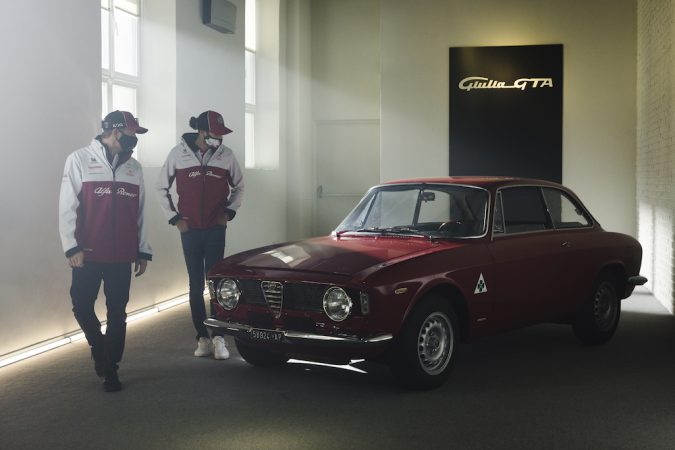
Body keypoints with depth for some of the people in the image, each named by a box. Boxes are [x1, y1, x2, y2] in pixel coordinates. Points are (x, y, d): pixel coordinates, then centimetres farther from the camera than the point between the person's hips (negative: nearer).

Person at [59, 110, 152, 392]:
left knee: (117, 314, 4)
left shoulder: (134, 168, 10)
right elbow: (67, 207, -4)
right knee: (82, 306, 1)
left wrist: (143, 250, 11)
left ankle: (110, 369, 14)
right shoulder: (80, 160, -2)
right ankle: (98, 346, 29)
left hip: (122, 256, 3)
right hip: (88, 254, -3)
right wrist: (72, 246, -11)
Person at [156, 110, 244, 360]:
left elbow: (238, 186, 14)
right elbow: (162, 188, 6)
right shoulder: (178, 153, -5)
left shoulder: (226, 155, -2)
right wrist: (174, 218, 2)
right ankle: (203, 338, 13)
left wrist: (229, 212, 4)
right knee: (196, 285, 6)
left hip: (216, 229, 0)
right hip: (190, 229, 0)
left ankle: (218, 338, -1)